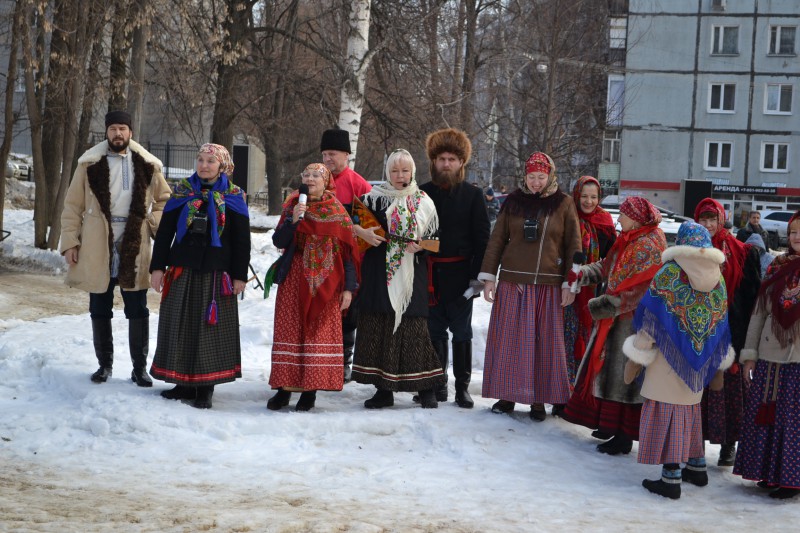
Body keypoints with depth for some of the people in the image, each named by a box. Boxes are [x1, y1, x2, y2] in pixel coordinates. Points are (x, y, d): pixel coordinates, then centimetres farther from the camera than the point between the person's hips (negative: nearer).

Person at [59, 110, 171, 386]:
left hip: (134, 249, 0)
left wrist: (157, 226, -1)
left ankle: (140, 368, 13)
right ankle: (105, 364, 23)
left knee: (138, 312, 3)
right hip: (98, 250, 0)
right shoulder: (90, 164, 2)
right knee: (100, 311, 9)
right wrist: (70, 242, -2)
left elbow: (164, 199, 16)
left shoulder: (147, 165, 4)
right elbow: (73, 206, 4)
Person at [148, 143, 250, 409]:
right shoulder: (182, 191, 7)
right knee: (180, 325, 5)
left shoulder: (233, 197, 2)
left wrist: (239, 275, -2)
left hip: (216, 274, -2)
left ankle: (206, 387, 7)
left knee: (211, 326, 0)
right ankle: (185, 383, 16)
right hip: (182, 270, 2)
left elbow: (242, 240, 3)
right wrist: (158, 267, 0)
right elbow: (165, 231, 6)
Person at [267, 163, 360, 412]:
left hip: (326, 282, -2)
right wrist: (293, 220, -19)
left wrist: (349, 288, -7)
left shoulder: (337, 212, 1)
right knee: (290, 331, 1)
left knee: (321, 332, -1)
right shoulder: (293, 206, 5)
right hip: (295, 280, 2)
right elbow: (278, 242, -3)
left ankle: (311, 390, 5)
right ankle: (284, 387, 7)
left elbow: (349, 251, -1)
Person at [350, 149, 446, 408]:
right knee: (378, 326, 0)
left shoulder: (423, 202, 9)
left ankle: (426, 387, 6)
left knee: (414, 326, -4)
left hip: (411, 275, -1)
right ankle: (384, 389, 8)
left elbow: (434, 236, 12)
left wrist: (420, 246, -6)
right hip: (380, 273, 1)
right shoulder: (374, 197, 8)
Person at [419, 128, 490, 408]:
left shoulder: (472, 194, 2)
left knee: (461, 331, 4)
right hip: (428, 272, 2)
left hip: (459, 273, -2)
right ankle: (438, 385, 16)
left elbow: (481, 238, -1)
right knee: (434, 330, 7)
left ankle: (463, 387, 11)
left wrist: (477, 276, -9)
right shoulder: (423, 193, 7)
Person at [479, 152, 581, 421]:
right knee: (508, 338, 3)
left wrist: (570, 284, -3)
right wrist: (489, 276, 2)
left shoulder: (563, 204, 2)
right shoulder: (514, 201, 5)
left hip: (549, 285, -1)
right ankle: (507, 395, 14)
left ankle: (539, 399, 10)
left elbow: (573, 246, 2)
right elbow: (497, 240, 7)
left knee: (546, 341, 2)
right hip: (513, 282, 1)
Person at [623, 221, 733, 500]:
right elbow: (721, 323, 10)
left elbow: (650, 320, -12)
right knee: (690, 409, 21)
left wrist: (636, 356, -6)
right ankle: (697, 466, 29)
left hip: (669, 358, -5)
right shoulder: (718, 279, 4)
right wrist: (718, 365, 18)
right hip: (699, 362, 6)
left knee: (667, 412, -2)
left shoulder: (669, 273, -12)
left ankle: (671, 477, -4)